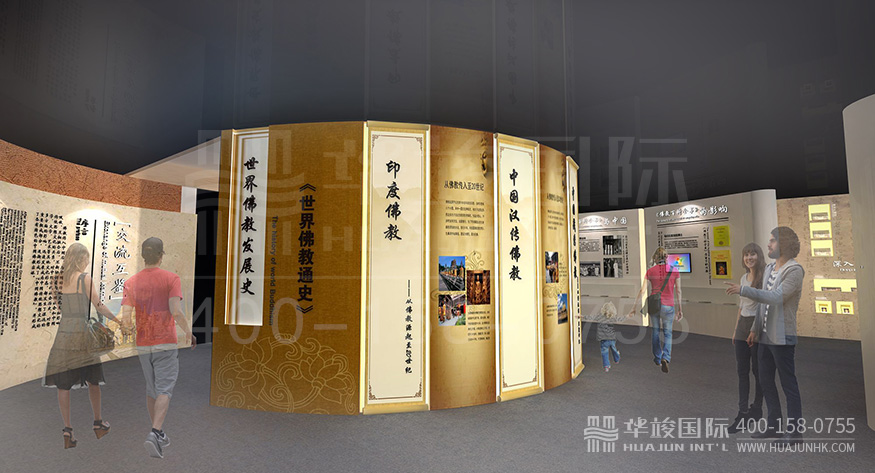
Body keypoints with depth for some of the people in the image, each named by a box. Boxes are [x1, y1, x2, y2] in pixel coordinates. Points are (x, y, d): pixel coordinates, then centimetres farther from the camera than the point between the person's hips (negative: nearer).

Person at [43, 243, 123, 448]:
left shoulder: (58, 279, 4)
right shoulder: (84, 279, -10)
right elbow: (99, 306, -8)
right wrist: (117, 320, 2)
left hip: (63, 333, 4)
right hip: (81, 333, -4)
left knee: (63, 385, 8)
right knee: (93, 380, 11)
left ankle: (68, 430, 9)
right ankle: (98, 423, 22)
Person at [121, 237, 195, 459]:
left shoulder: (131, 282, 2)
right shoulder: (171, 278, -10)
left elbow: (125, 318, -6)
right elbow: (176, 312, -19)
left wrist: (128, 326, 17)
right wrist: (188, 332, -4)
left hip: (143, 345, 5)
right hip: (165, 343, -4)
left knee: (151, 390, 18)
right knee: (164, 390, -2)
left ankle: (159, 435, 28)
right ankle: (154, 433, -19)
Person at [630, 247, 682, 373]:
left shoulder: (650, 271, -3)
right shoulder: (674, 270, -3)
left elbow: (642, 291, -6)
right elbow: (678, 291, 1)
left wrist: (634, 309, -3)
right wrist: (679, 309, 10)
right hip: (668, 306, -1)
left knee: (655, 332, 15)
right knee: (667, 333, 10)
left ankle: (657, 359, 26)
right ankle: (665, 358, -11)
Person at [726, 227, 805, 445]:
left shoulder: (795, 270, -14)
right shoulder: (769, 269, 12)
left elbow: (775, 298, -26)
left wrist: (743, 290, -29)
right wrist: (755, 329, 15)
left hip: (782, 337, -8)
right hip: (765, 336, 9)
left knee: (789, 384, 1)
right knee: (766, 381, 14)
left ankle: (794, 431, 13)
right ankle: (775, 426, 25)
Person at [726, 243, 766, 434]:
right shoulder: (744, 278, 12)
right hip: (743, 325, 7)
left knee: (757, 370, 6)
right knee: (742, 370, 7)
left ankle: (756, 409, 23)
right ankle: (743, 413, 13)